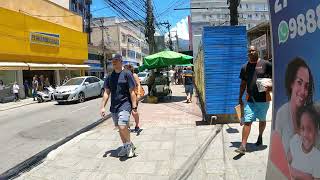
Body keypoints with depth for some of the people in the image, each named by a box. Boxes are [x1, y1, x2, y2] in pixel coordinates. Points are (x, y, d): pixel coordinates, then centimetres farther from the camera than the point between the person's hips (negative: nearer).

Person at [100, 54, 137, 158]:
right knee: (120, 128, 14)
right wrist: (102, 107, 5)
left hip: (125, 105, -6)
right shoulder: (109, 77, 10)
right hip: (114, 106, 6)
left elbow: (132, 92, -8)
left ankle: (129, 144, 10)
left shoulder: (127, 74, -6)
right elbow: (106, 93, 11)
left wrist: (134, 107, -12)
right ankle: (125, 147, 33)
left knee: (123, 127, -18)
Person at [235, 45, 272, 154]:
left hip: (263, 99, -1)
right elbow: (243, 84, 12)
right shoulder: (245, 67, 7)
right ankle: (243, 146, -7)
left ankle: (260, 137, 42)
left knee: (262, 120, 17)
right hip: (250, 99, 1)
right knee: (247, 122, -6)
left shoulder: (266, 64, -2)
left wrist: (272, 86, -14)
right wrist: (240, 98, 11)